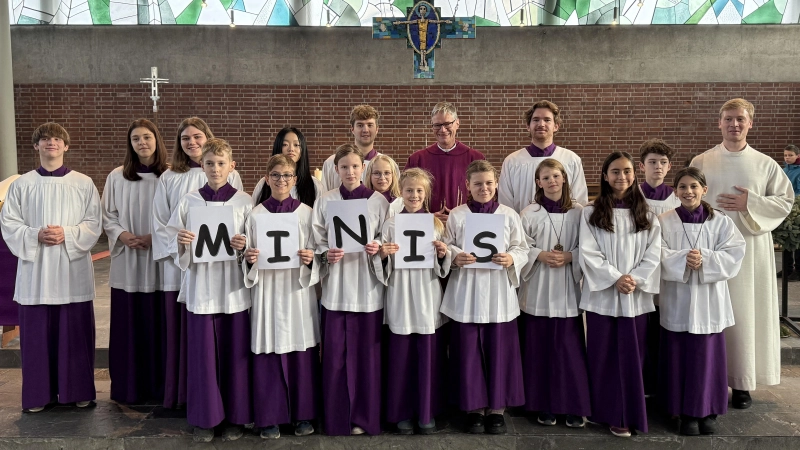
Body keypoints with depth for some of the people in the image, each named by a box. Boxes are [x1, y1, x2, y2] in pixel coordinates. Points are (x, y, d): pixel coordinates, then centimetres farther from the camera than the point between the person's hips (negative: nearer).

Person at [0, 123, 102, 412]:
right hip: (35, 271, 1)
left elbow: (95, 224, 0)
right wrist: (35, 236, -14)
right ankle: (39, 394, 17)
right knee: (36, 335, 5)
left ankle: (79, 391, 17)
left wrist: (67, 234, -15)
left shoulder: (83, 184, 3)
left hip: (73, 271, -1)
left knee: (76, 334, 4)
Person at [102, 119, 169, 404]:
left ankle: (160, 386, 16)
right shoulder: (116, 177, 4)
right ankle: (129, 388, 18)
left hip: (161, 262, -2)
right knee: (129, 326, 6)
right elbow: (107, 217, 7)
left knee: (160, 324, 2)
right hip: (127, 263, 2)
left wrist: (156, 237, -14)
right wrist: (122, 235, -10)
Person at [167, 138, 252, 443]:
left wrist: (245, 246, -15)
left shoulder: (244, 202, 1)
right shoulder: (189, 201, 4)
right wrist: (181, 244, -14)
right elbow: (175, 246, 7)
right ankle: (205, 418, 18)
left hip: (233, 289, -1)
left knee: (234, 354, 5)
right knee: (202, 354, 4)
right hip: (200, 288, 1)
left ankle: (234, 417, 19)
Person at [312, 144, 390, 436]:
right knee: (335, 352, 3)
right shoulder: (325, 201, 4)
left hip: (367, 286, 0)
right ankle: (337, 417, 16)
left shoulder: (378, 201, 2)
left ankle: (363, 416, 18)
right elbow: (317, 241, 4)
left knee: (366, 352, 5)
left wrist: (377, 247, -15)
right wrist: (327, 254, -15)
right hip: (336, 286, 1)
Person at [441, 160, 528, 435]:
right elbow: (446, 246, 3)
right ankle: (474, 407, 18)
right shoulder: (457, 215, 3)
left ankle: (496, 408, 18)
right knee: (469, 351, 4)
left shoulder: (509, 215, 4)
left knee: (499, 350, 4)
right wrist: (455, 257, -16)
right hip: (466, 293, 0)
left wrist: (511, 259, -16)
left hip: (499, 292, 0)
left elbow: (522, 248, 4)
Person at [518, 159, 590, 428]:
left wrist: (569, 257, -14)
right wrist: (540, 255, -15)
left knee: (570, 347, 1)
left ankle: (574, 406, 14)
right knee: (540, 347, 5)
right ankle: (545, 406, 17)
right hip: (538, 289, 0)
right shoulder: (529, 213, -1)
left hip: (567, 289, 0)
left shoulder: (579, 212, 1)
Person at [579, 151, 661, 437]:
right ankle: (609, 413, 14)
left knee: (631, 357, 5)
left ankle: (629, 414, 15)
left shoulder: (646, 215, 8)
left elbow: (654, 253, 1)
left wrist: (635, 280, -13)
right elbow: (589, 253, -6)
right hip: (602, 294, -1)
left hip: (636, 296, 2)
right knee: (603, 357, 4)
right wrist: (615, 278, -15)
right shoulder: (591, 213, 1)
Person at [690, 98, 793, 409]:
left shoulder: (766, 165, 4)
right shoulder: (701, 163, 3)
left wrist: (750, 204, -12)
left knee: (747, 312, 3)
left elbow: (786, 201, 3)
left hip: (751, 248, 0)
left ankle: (742, 383, 14)